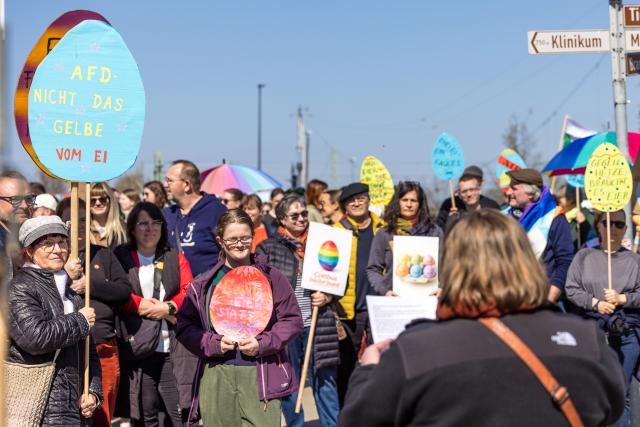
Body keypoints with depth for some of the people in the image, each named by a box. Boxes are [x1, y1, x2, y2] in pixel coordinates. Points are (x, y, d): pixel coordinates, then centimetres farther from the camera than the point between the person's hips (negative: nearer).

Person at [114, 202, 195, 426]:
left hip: (174, 348, 1)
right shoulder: (120, 257, 7)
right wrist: (140, 305, -13)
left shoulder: (175, 257, 14)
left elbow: (189, 291, 5)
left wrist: (169, 307, -10)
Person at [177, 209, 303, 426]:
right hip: (216, 376, 2)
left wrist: (262, 344, -8)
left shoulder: (271, 276, 5)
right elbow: (185, 327, 9)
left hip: (261, 375, -1)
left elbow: (292, 320, 5)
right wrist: (214, 343, -7)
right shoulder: (204, 283, 8)